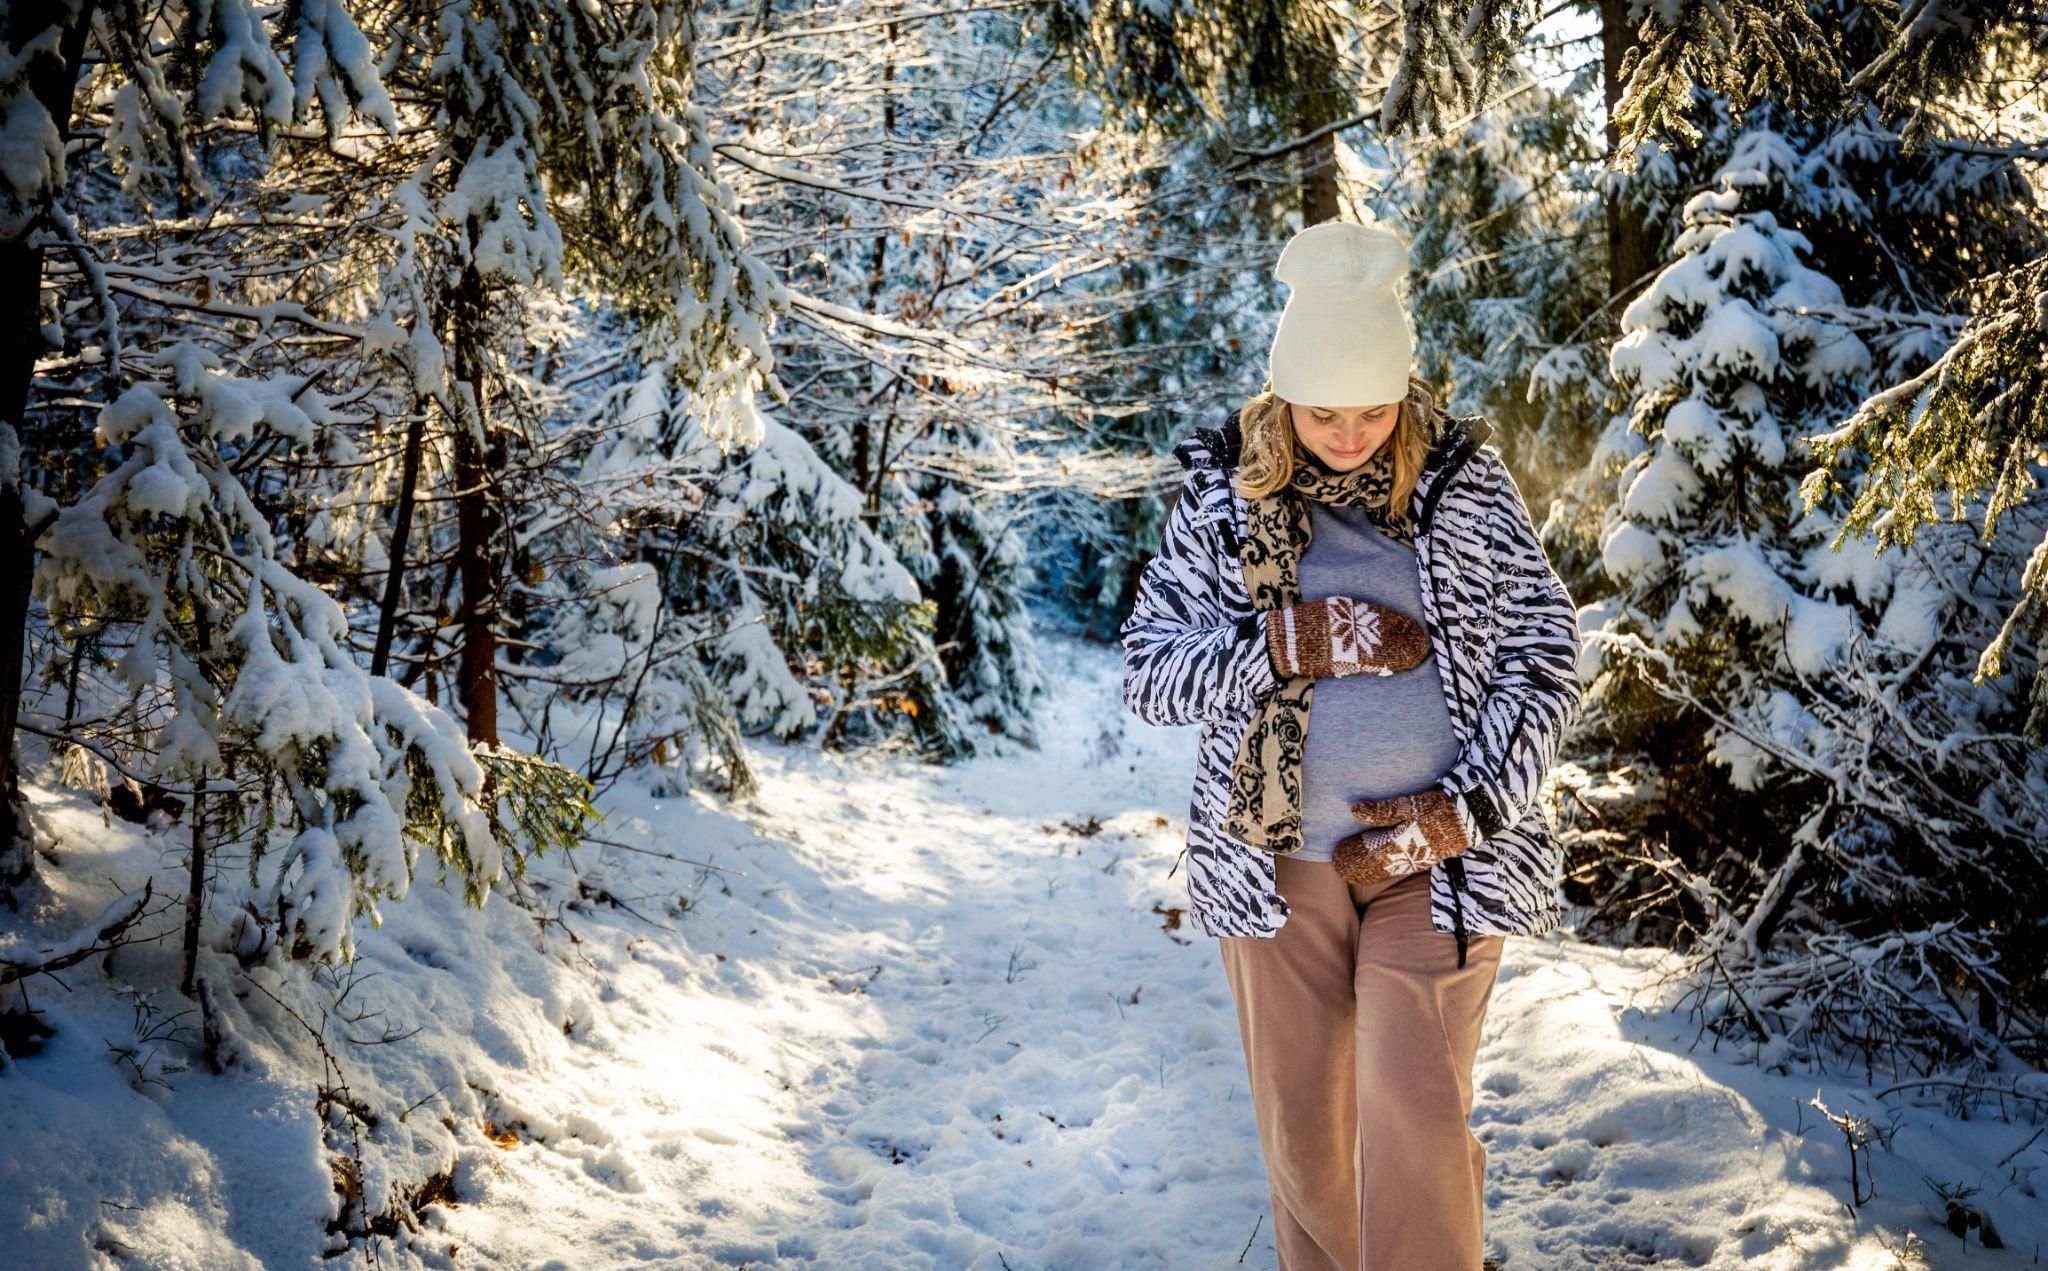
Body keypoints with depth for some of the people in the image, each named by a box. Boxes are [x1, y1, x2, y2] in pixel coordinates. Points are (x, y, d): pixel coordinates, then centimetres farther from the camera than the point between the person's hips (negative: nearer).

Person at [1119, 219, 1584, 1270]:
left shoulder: (1465, 481, -3)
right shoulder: (1222, 492, -3)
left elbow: (1545, 657, -1)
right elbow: (1147, 672, -5)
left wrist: (1467, 808, -12)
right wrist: (1295, 643, -20)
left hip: (1439, 855, -1)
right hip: (1277, 859, 1)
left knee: (1415, 1123, -7)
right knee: (1302, 1124, 12)